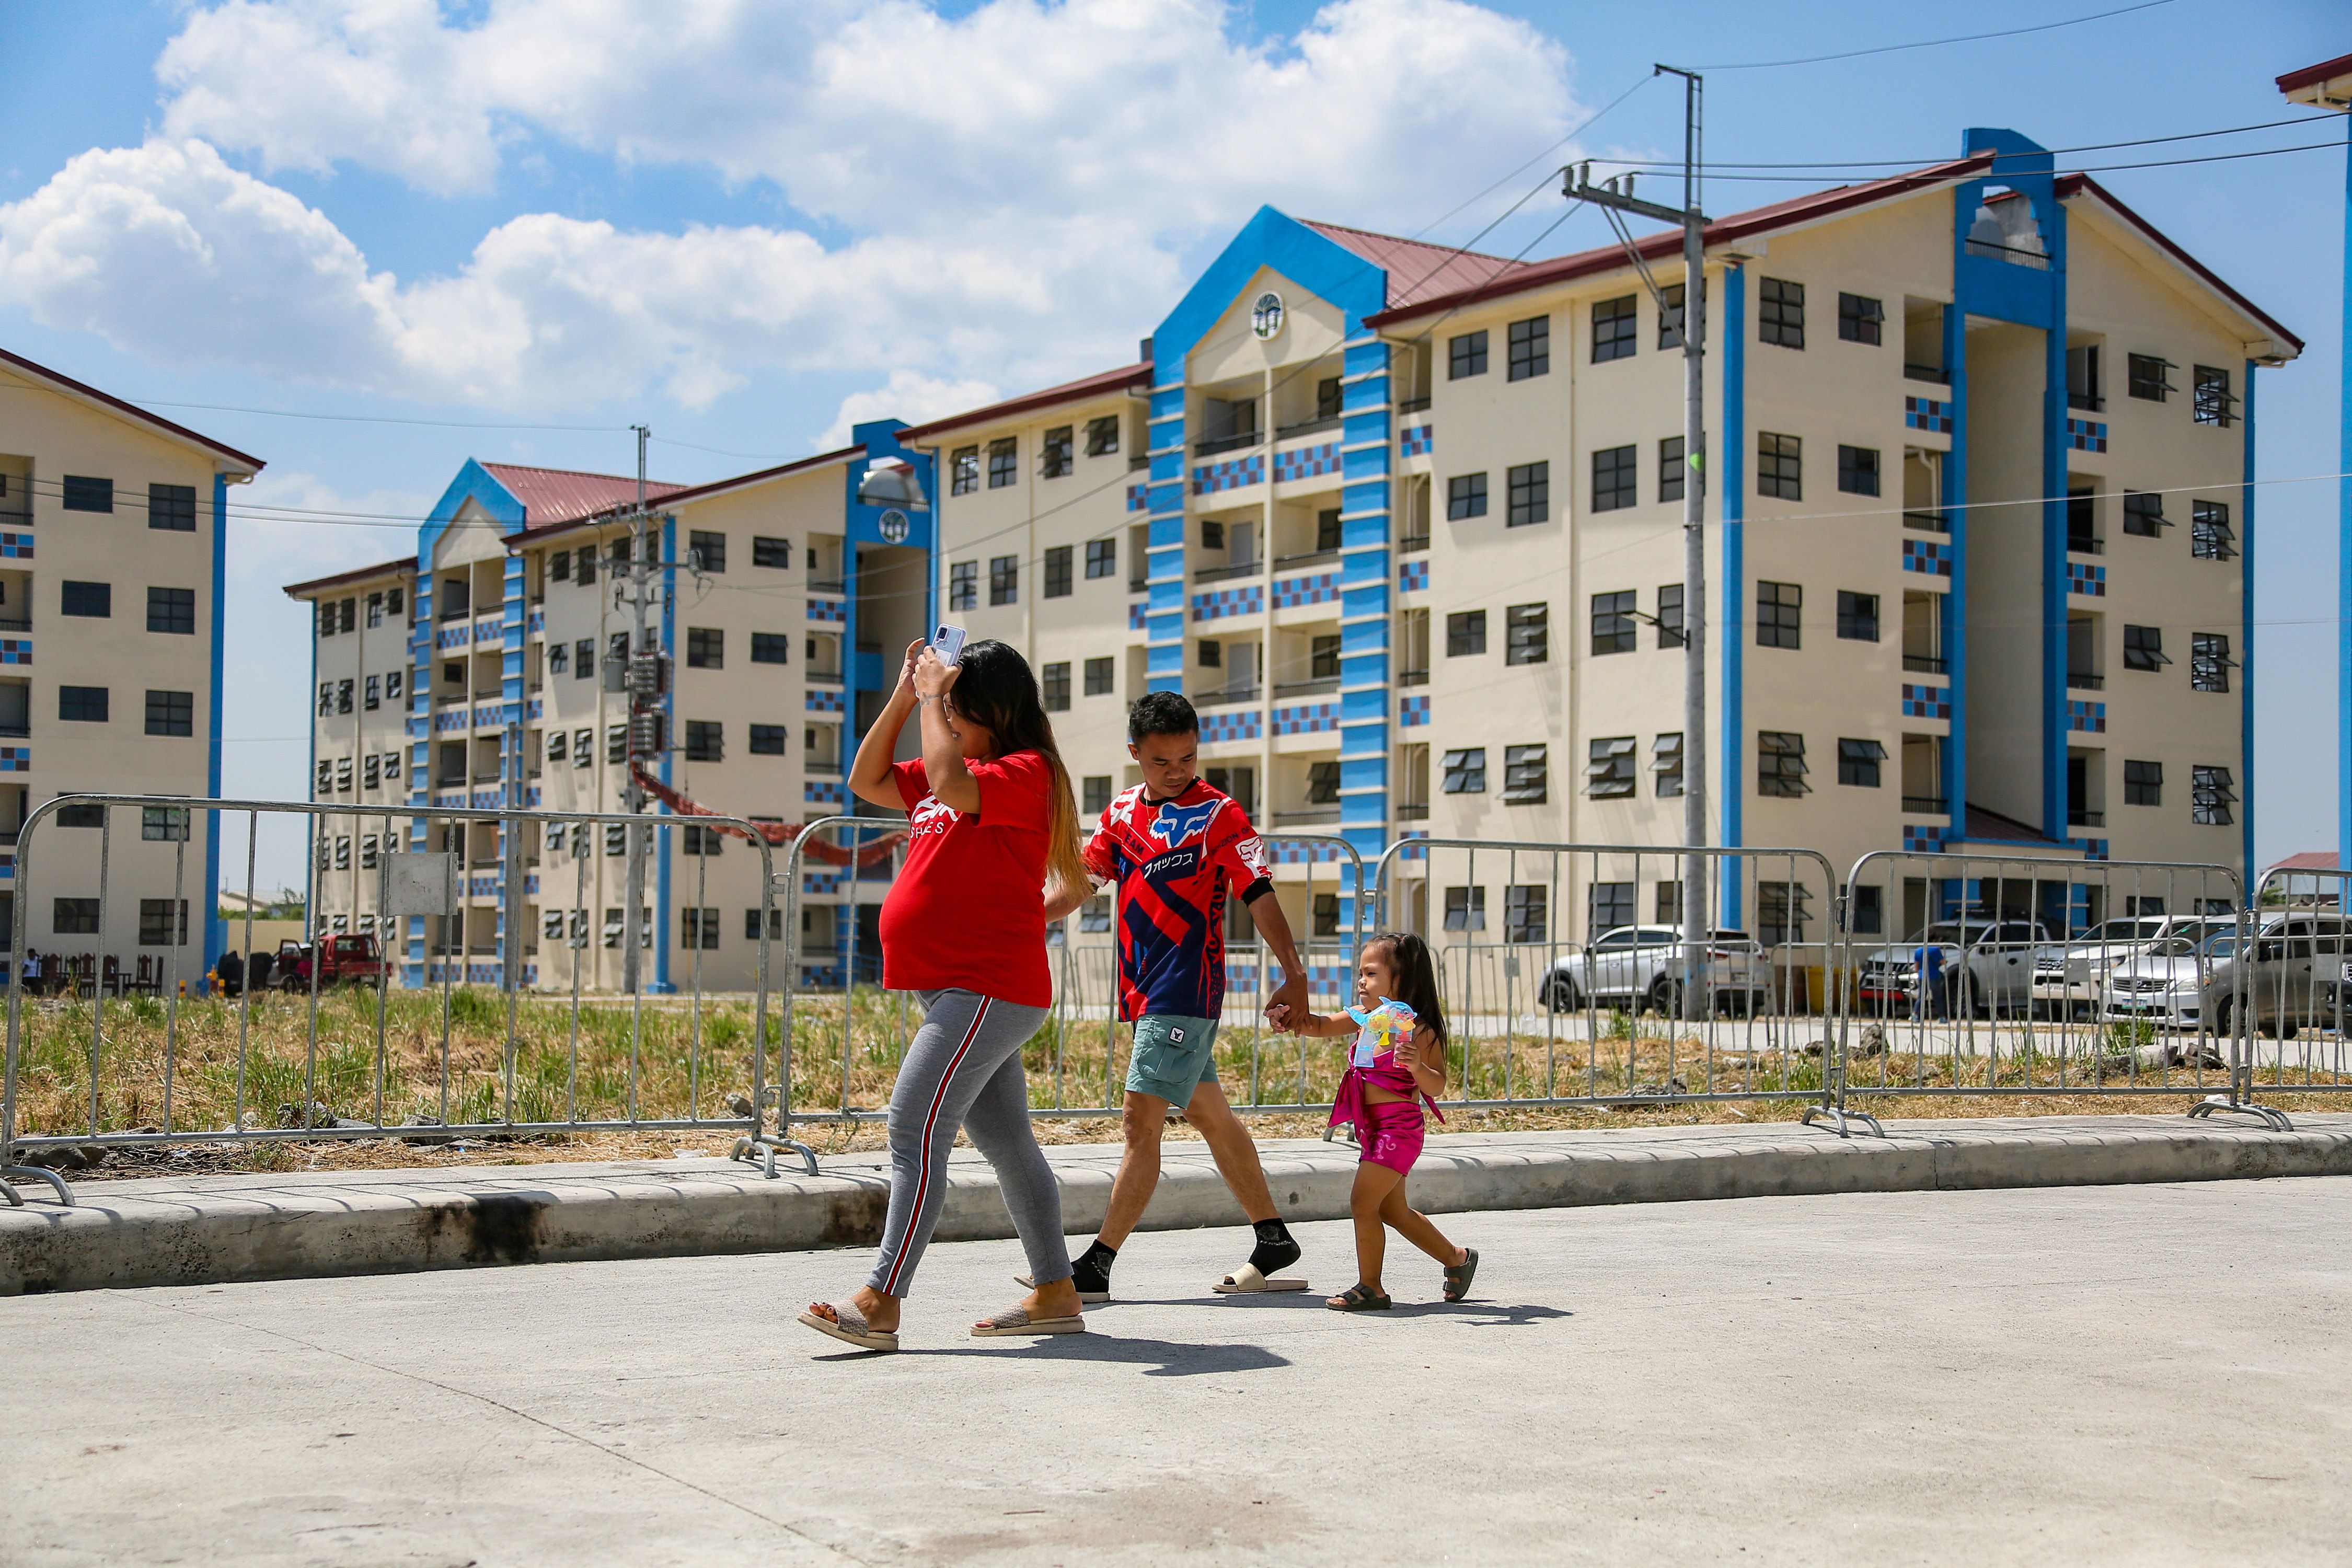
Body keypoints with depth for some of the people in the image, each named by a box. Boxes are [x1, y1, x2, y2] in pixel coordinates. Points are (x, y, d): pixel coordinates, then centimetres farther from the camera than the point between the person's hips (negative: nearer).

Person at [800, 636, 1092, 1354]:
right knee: (1007, 1142, 14)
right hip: (965, 992, 10)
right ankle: (1055, 1294, 21)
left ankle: (879, 1305, -20)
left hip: (989, 991, -10)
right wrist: (904, 695, 10)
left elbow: (950, 781, -30)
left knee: (916, 1128, -16)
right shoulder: (958, 776, 18)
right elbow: (867, 781, 19)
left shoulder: (1026, 772, -11)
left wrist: (933, 695, -16)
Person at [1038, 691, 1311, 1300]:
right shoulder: (1122, 813, 11)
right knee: (1210, 1116, 14)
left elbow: (1259, 896, -10)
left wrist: (1295, 975, -18)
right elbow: (1082, 882, 13)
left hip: (1187, 992, -7)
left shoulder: (1219, 815, -7)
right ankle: (1273, 1242, 25)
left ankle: (1096, 1267, -10)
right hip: (1144, 991, 7)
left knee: (1142, 1120, -10)